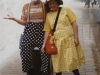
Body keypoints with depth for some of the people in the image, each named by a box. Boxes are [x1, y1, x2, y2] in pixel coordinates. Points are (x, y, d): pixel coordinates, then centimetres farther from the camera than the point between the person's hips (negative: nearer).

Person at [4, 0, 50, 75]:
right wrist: (13, 18, 1)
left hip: (42, 32, -1)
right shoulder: (26, 6, 11)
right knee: (27, 54, 1)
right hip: (29, 32, 2)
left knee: (44, 54, -3)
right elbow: (24, 22, 12)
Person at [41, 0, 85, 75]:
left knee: (72, 60, 7)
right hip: (57, 42, 2)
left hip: (69, 40, -1)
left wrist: (76, 38, -8)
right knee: (58, 61, 9)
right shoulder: (48, 15, 4)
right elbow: (47, 30, 5)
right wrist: (44, 44, -1)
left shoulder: (66, 10, 0)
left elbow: (74, 23, -2)